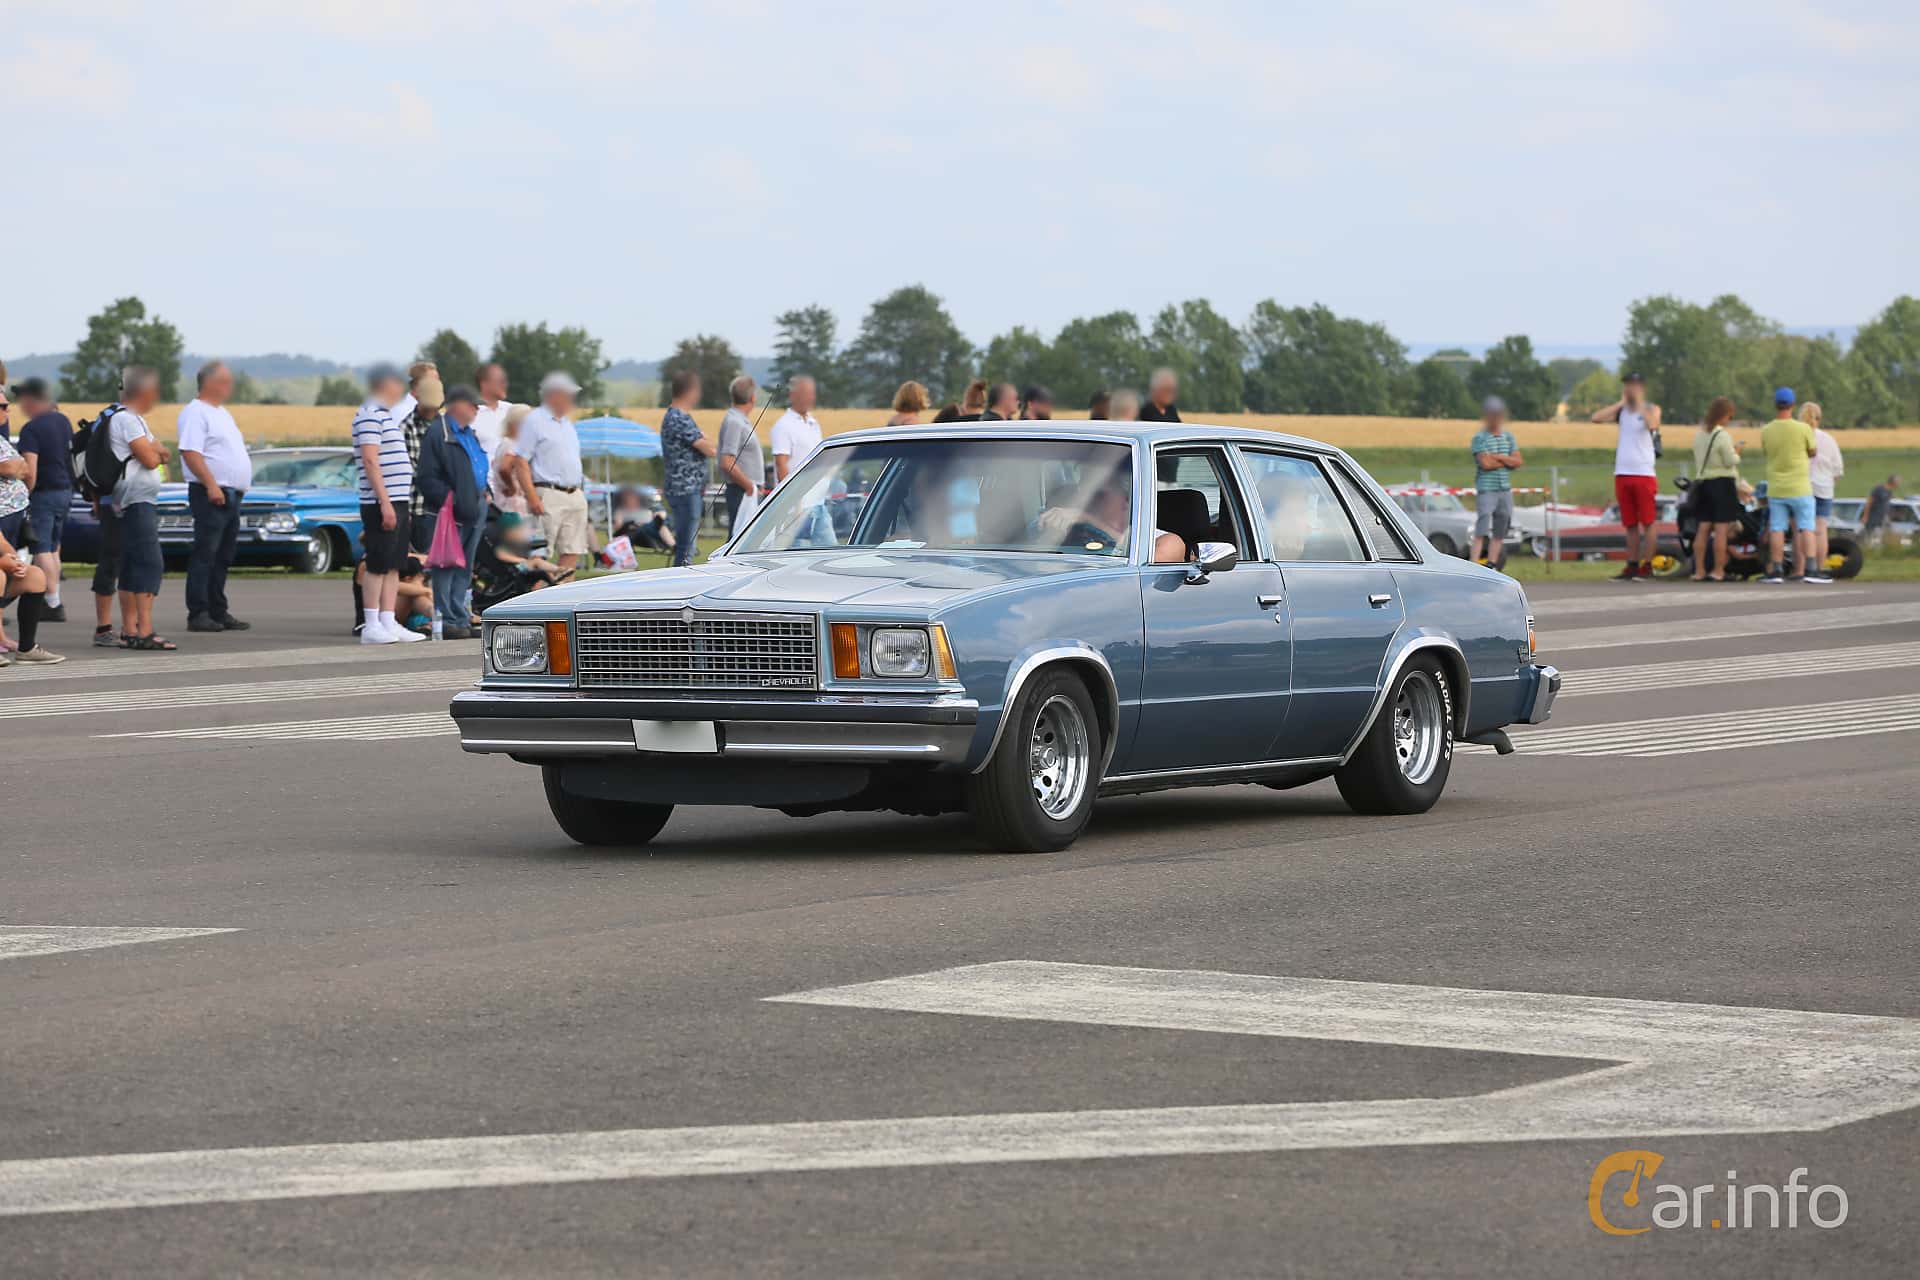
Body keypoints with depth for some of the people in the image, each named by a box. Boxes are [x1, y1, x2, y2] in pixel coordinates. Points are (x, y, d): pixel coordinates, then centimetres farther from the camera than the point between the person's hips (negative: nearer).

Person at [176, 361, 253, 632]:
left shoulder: (221, 413, 21)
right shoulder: (196, 412, -10)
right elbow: (190, 452, -19)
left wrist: (239, 487, 19)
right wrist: (211, 485, -25)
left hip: (231, 495, 10)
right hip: (211, 494, -10)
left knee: (223, 557, 11)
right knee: (205, 556, -9)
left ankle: (219, 612, 16)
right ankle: (198, 614, -9)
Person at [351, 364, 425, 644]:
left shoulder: (386, 416, 20)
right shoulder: (370, 416, -11)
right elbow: (370, 461, -18)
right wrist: (385, 501, -22)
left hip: (398, 502, 10)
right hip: (382, 503, -10)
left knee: (393, 567, 9)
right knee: (378, 566, -7)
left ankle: (389, 622, 10)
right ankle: (371, 626, -6)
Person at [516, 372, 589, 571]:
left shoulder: (567, 424, 21)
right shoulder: (534, 421, -4)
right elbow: (521, 461, -11)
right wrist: (532, 497, -19)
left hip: (574, 495, 8)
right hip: (548, 496, -8)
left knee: (572, 553, 4)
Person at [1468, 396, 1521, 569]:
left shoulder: (1508, 436, 13)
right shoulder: (1480, 438, -5)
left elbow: (1518, 461, 4)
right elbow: (1485, 463, -16)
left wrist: (1496, 457, -9)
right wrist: (1507, 461, -3)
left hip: (1505, 489, 6)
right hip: (1486, 489, -6)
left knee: (1499, 533, 9)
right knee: (1481, 531, -13)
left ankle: (1492, 566, 17)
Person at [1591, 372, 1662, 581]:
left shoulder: (1651, 410, 2)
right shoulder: (1621, 411, 14)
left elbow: (1652, 424, -22)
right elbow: (1597, 418, -2)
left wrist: (1639, 403, -11)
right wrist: (1621, 402, 0)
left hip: (1644, 474, -5)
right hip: (1622, 474, 5)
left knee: (1647, 522, -4)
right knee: (1630, 524, 8)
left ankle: (1647, 566, -3)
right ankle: (1632, 566, 11)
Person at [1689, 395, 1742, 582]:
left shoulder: (1699, 434, 9)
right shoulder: (1722, 436, -14)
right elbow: (1731, 461, -14)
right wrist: (1736, 453, 7)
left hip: (1701, 482, 7)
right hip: (1722, 483, -7)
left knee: (1703, 528, 8)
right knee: (1721, 529, -5)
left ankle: (1699, 570, 6)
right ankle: (1718, 571, -7)